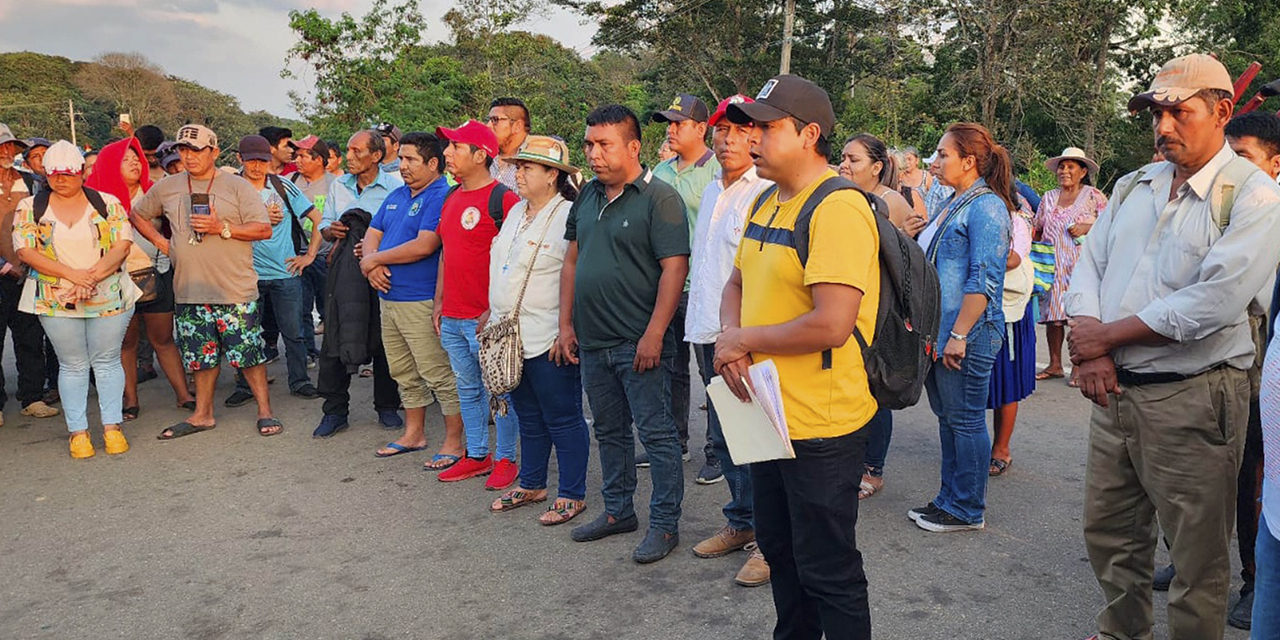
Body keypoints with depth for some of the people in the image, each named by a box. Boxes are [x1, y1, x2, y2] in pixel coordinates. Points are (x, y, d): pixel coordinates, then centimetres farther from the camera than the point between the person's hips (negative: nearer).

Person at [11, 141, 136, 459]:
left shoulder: (108, 203, 3)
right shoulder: (30, 208, 6)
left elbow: (122, 245, -4)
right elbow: (26, 250, -3)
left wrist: (93, 276, -17)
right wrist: (71, 274, -15)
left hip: (108, 297, -1)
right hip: (56, 301, 1)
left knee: (107, 361, 3)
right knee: (73, 366, 6)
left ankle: (112, 427, 12)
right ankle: (78, 432, 13)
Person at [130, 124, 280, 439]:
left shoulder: (237, 186, -1)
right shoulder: (166, 187, 11)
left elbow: (264, 229, -7)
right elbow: (137, 214, 26)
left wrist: (222, 229, -16)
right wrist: (161, 242, 11)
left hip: (235, 289, -4)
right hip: (189, 290, 4)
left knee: (249, 352, -1)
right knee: (201, 354, 12)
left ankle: (265, 411, 10)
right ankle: (203, 414, 23)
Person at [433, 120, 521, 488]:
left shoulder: (502, 198, -12)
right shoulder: (452, 198, 14)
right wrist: (439, 302, 18)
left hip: (486, 318, -8)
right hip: (452, 318, 8)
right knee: (467, 389, 16)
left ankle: (505, 459, 15)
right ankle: (476, 455, 27)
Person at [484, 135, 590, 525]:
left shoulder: (569, 216, -14)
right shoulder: (516, 212, 14)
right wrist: (493, 312, 21)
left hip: (548, 341, -9)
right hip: (510, 336, 9)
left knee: (563, 420, 3)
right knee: (529, 417, 20)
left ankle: (572, 495, 16)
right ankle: (531, 485, 34)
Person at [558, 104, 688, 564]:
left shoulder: (659, 198, -10)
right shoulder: (587, 197, 12)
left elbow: (674, 267, -16)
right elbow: (572, 260, 16)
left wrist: (653, 334, -20)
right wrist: (566, 324, 10)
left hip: (638, 344, -7)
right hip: (592, 341, 8)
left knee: (656, 433, 1)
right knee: (609, 431, 17)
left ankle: (665, 524, 12)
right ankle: (618, 511, 32)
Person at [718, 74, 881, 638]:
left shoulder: (838, 209, -20)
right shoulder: (766, 204, 9)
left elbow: (831, 326, -28)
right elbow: (737, 284, 18)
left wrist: (744, 339, -15)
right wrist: (732, 337, -4)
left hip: (819, 425, -9)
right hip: (768, 412, 9)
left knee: (827, 572, 6)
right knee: (778, 549, 24)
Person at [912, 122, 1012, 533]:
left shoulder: (986, 206, -13)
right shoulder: (952, 204, 16)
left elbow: (983, 280, -21)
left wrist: (959, 335, -23)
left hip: (968, 334, -9)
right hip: (938, 330, 10)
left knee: (965, 420, 0)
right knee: (946, 417, 15)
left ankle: (967, 510, 12)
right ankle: (949, 499, 26)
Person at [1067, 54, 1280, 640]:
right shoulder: (1133, 186, 11)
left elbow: (1214, 302, -20)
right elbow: (1089, 266, 7)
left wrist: (1106, 335, -14)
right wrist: (1089, 349, -10)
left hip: (1192, 398, -6)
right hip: (1112, 389, 6)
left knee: (1197, 558, 7)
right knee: (1108, 532, 18)